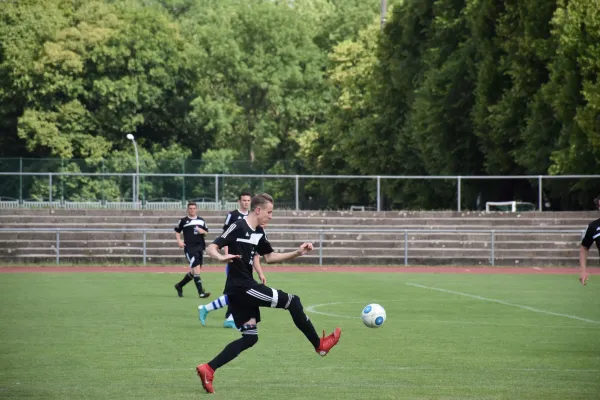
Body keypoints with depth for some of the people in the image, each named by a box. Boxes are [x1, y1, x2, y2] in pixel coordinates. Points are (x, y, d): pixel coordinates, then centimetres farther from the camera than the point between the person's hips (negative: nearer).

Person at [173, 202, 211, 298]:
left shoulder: (201, 220, 15)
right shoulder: (183, 220, 3)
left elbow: (206, 232, 19)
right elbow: (177, 231, 10)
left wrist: (203, 231, -4)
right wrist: (179, 240, -6)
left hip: (200, 247, 6)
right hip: (189, 248, -6)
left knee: (193, 271, 11)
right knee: (196, 268, -18)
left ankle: (179, 285, 32)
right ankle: (201, 292, -20)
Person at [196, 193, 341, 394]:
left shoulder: (259, 233, 13)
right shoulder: (238, 227, -13)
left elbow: (270, 257, 25)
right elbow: (211, 248, -17)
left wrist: (297, 253, 16)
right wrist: (221, 257, -39)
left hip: (242, 290, 10)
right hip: (241, 287, -10)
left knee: (250, 337, 8)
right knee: (292, 301, -4)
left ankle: (208, 369, 0)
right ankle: (320, 345, 9)